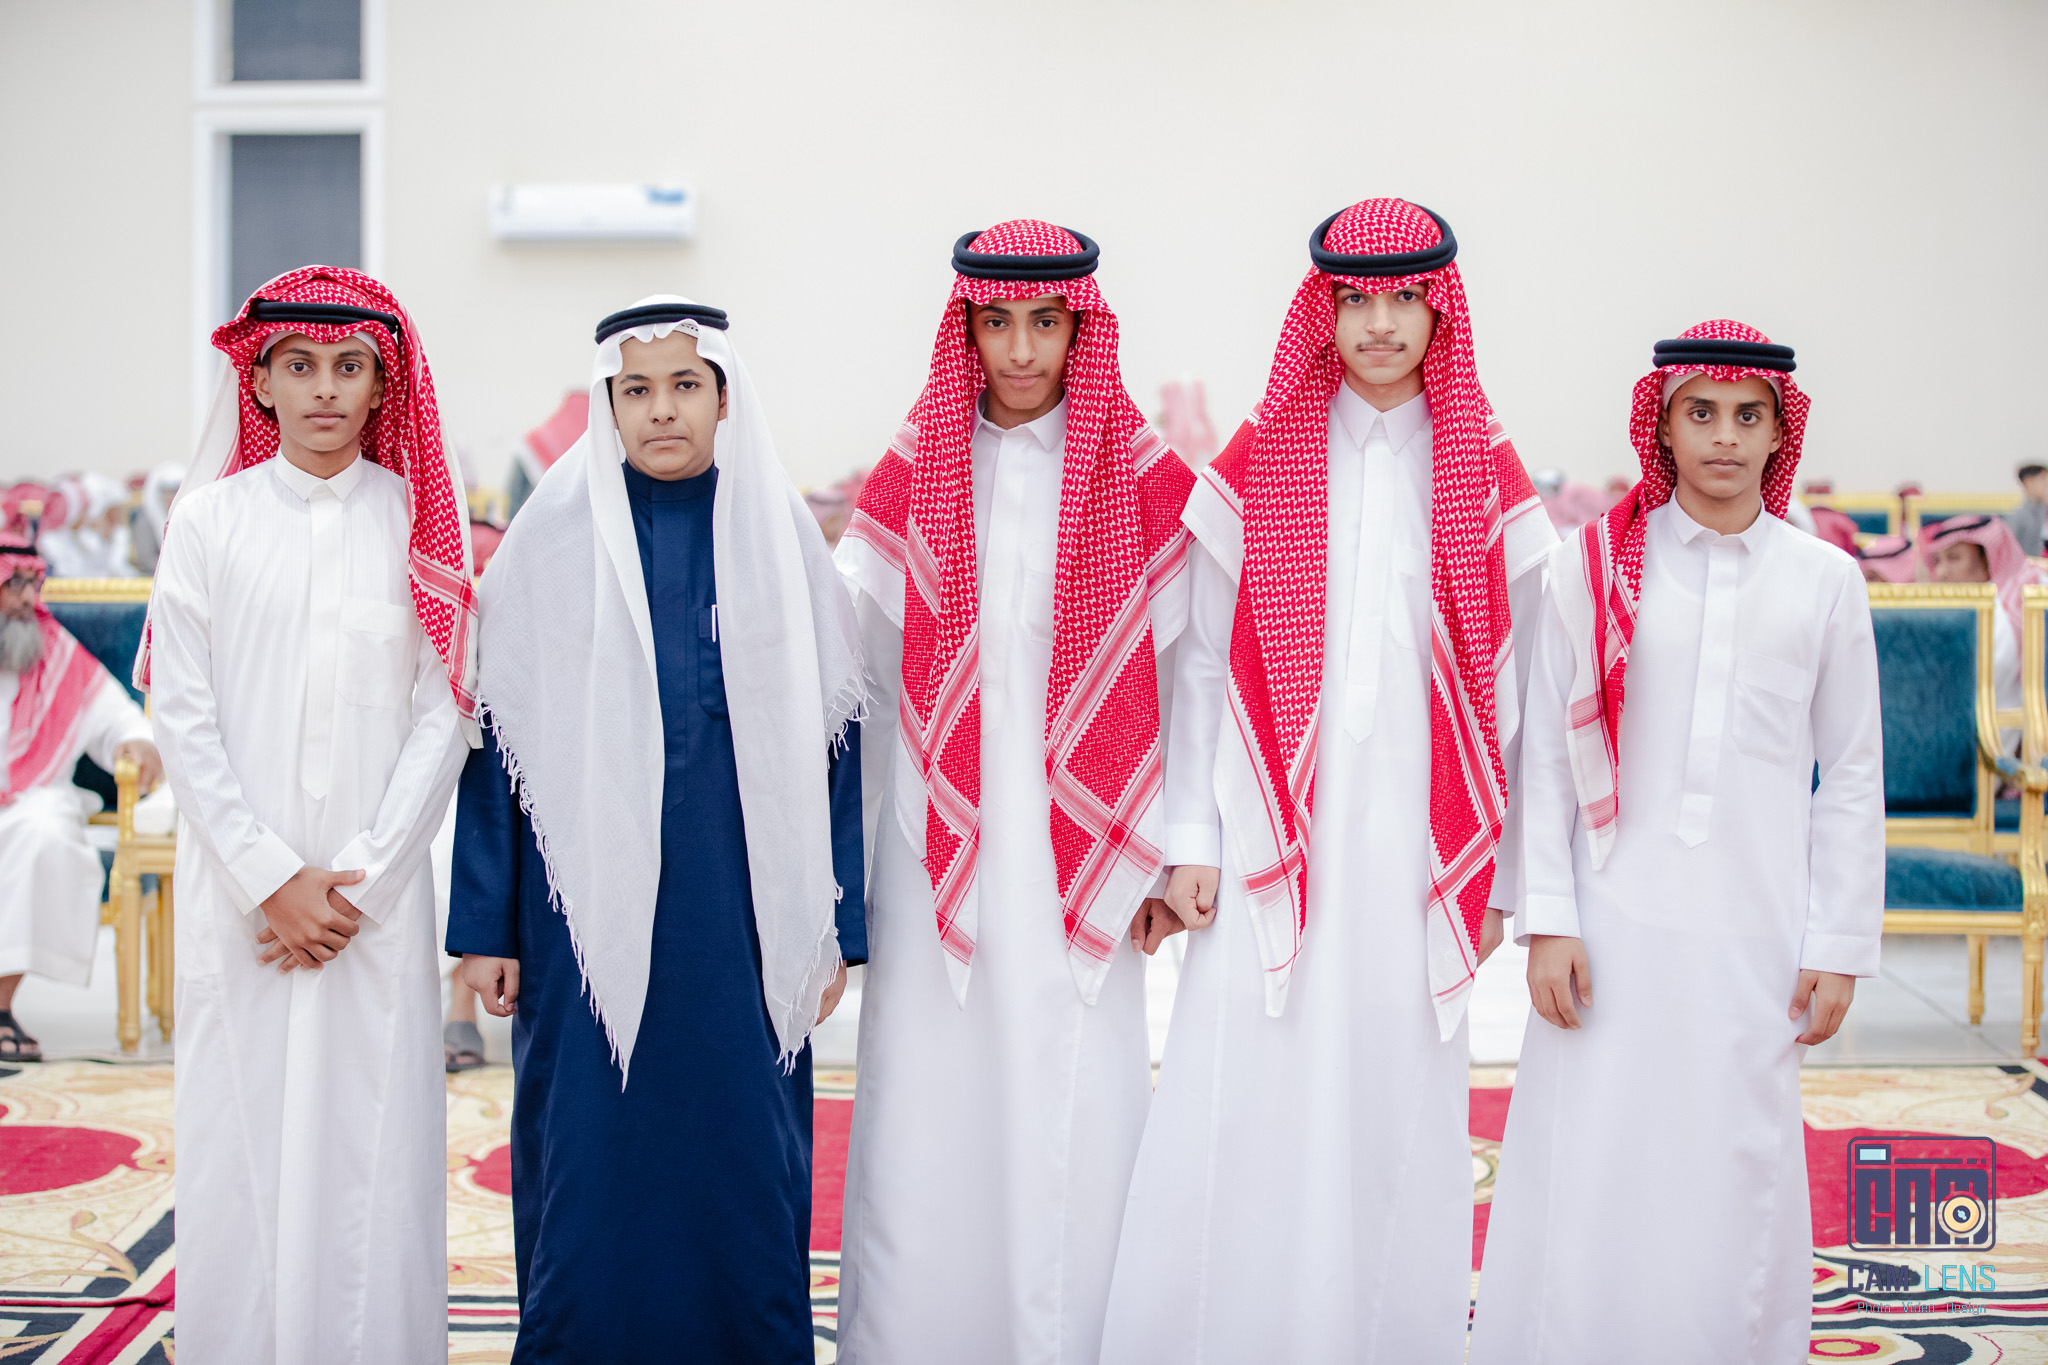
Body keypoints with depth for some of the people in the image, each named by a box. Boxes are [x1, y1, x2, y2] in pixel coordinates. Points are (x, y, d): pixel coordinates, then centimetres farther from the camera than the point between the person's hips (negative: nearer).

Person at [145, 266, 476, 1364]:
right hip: (241, 888, 0)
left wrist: (359, 880, -7)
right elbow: (182, 717, 1)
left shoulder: (420, 520, 4)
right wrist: (272, 879, -7)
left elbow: (443, 715, 1)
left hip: (379, 892, 0)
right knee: (243, 1140, 3)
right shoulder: (209, 518, 4)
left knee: (375, 1146, 0)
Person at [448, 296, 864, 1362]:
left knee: (747, 1164, 6)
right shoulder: (553, 537, 2)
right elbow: (496, 735, 2)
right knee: (591, 1163, 4)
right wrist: (484, 926, -2)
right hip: (591, 905, -1)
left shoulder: (779, 537, 5)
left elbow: (833, 736, 5)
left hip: (741, 911, 1)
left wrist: (837, 924, 1)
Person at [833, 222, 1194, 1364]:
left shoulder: (1145, 476, 3)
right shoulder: (914, 471, 6)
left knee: (1072, 1123, 1)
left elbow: (1183, 679, 4)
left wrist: (1166, 855, 0)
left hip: (1081, 849, -1)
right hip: (939, 851, 1)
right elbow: (859, 673, 7)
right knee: (925, 1122, 3)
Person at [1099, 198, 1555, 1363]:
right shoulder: (1259, 461, 4)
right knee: (1247, 1118, -2)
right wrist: (1191, 840, 0)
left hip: (1419, 849, 1)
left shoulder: (1486, 473, 6)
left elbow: (1509, 688, 7)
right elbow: (1201, 665, 4)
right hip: (1279, 840, -1)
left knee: (1397, 1114, 6)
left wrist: (1501, 875, 6)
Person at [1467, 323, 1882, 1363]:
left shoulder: (1824, 580, 6)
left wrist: (1841, 945, 4)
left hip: (1754, 934, 1)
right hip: (1614, 925, -1)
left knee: (1737, 1173, 6)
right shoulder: (1594, 564, 2)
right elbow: (1544, 757, 2)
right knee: (1591, 1176, 1)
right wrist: (1547, 921, -4)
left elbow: (1852, 777, 8)